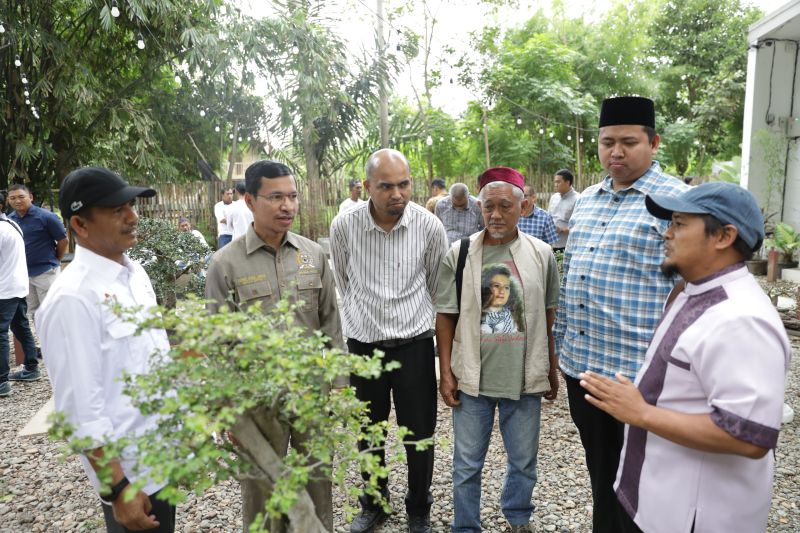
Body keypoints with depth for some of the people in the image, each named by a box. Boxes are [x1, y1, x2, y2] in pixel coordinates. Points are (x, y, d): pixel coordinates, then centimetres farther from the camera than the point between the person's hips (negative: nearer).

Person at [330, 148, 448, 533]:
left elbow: (435, 286, 4)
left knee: (419, 434, 10)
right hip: (362, 343, 1)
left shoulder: (429, 226, -12)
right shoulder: (344, 226, -11)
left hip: (414, 342, 0)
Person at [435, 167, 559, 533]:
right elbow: (446, 317, -2)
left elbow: (549, 316, 6)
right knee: (467, 463, 12)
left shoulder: (541, 255, -1)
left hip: (525, 377, 1)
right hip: (471, 377, -1)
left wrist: (552, 369, 9)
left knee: (524, 460, 18)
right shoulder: (459, 254, -5)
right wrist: (446, 372, -5)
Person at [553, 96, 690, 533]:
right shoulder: (585, 201, 10)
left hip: (639, 371, -6)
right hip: (580, 365, 6)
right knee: (600, 475, 22)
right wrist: (558, 344, 15)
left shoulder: (677, 201, -10)